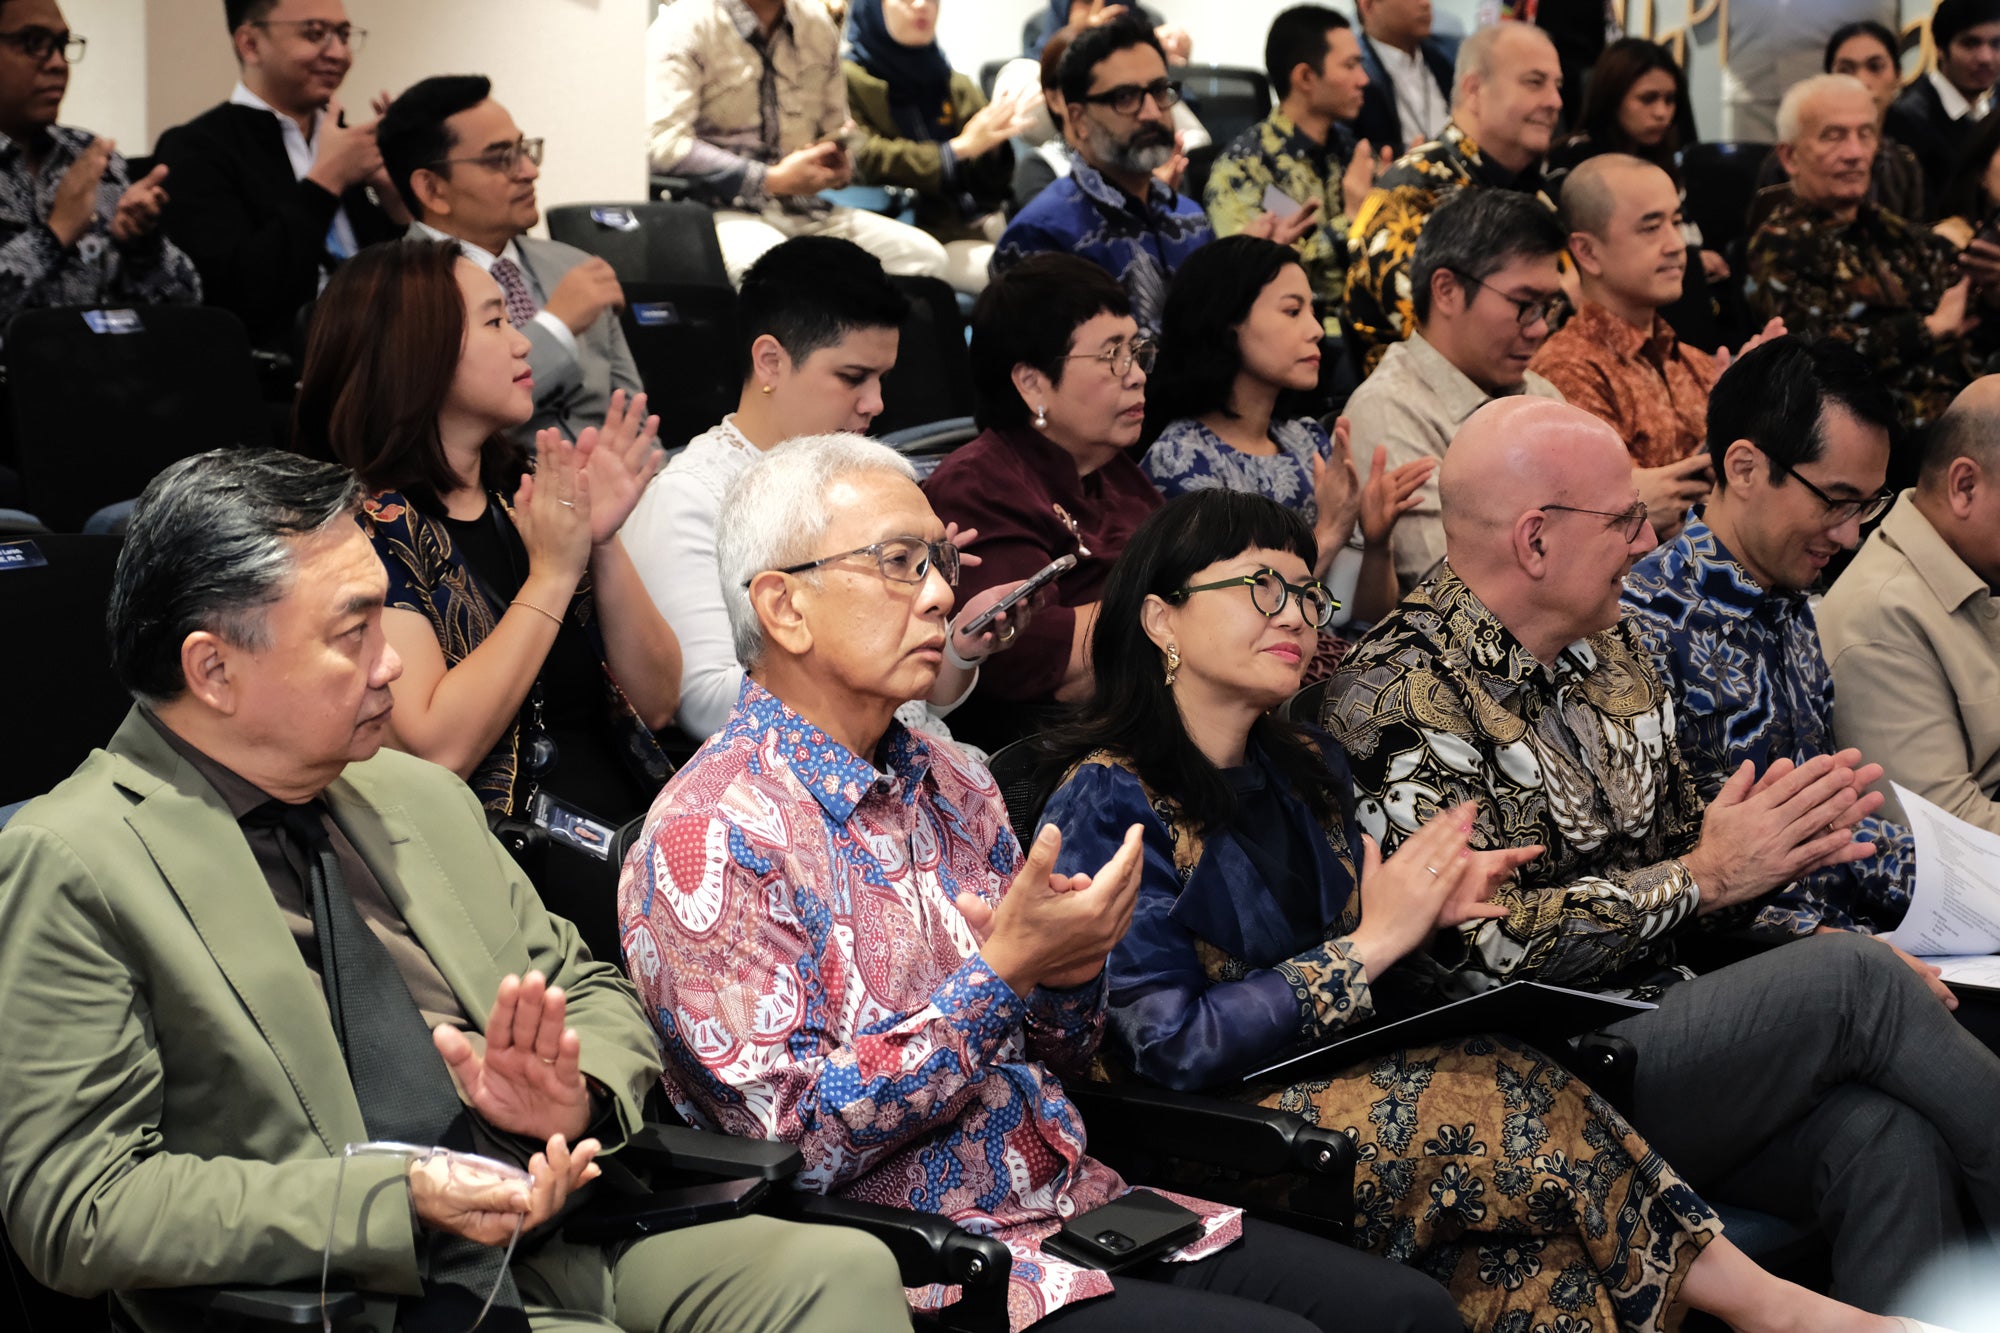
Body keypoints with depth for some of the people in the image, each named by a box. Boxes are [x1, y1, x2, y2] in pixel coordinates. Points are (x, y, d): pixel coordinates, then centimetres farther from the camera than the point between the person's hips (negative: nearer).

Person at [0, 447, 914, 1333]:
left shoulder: (418, 797, 17)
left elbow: (594, 995, 24)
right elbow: (77, 1210, -11)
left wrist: (573, 1095, -2)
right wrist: (394, 1203, -19)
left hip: (562, 1241, 7)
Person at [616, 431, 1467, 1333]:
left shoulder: (949, 785, 13)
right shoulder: (714, 834, -12)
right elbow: (794, 1140, -18)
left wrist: (1068, 973, -5)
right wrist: (1003, 972, -20)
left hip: (1071, 1206, 8)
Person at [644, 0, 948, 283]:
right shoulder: (686, 25, -6)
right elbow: (664, 143, -16)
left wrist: (840, 165, -2)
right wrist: (772, 180, -17)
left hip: (804, 211, 6)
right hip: (722, 208, -6)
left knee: (923, 255, -15)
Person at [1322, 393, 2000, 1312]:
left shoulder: (1605, 649, 15)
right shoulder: (1400, 695, -11)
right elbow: (1485, 947, -18)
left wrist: (1768, 834, 0)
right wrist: (1704, 876, -13)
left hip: (1658, 1023, 7)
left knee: (1887, 1140, -23)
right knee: (1854, 978, -20)